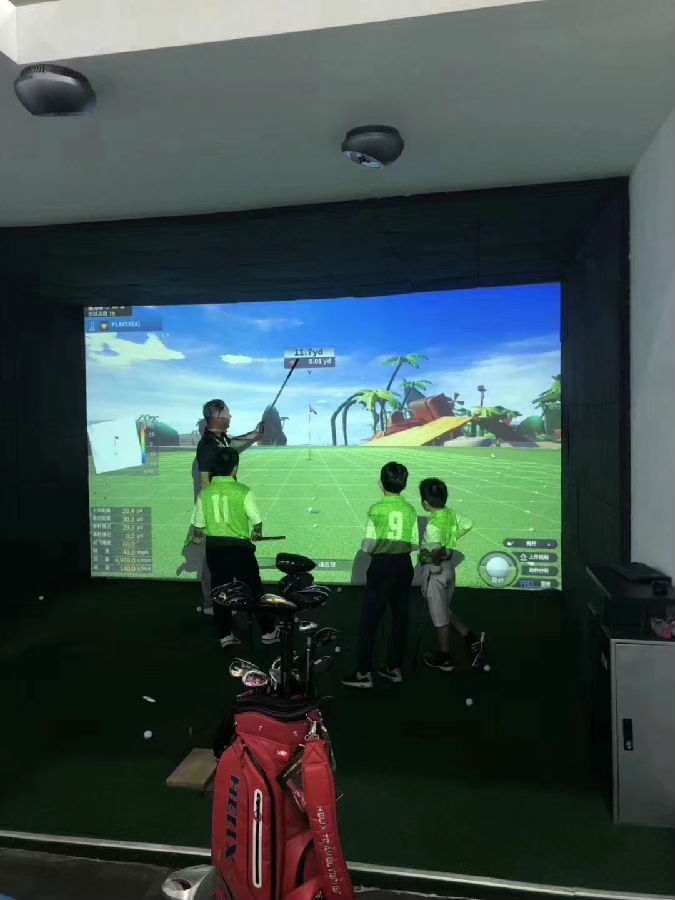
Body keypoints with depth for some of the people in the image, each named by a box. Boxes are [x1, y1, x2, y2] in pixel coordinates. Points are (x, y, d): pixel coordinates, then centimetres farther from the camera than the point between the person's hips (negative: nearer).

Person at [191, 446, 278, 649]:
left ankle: (225, 635, 20)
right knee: (253, 590, 10)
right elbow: (257, 521, -7)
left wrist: (199, 536, 25)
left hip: (214, 548, 3)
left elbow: (198, 525, 2)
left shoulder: (205, 492, -4)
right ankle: (267, 632, 20)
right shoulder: (243, 492, -13)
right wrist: (257, 534, 16)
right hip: (239, 548, -3)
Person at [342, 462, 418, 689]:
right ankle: (395, 668, 24)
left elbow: (368, 546, -9)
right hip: (404, 565, 5)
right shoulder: (410, 510, 0)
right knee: (400, 617, 14)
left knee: (369, 619, 3)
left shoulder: (376, 509, -11)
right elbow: (414, 545, 2)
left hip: (381, 566, -4)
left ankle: (364, 673, 5)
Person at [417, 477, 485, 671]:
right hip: (449, 567, 8)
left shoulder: (433, 525, -27)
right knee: (445, 611, 24)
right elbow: (468, 524, 15)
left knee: (440, 616, 8)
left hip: (434, 571, -8)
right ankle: (473, 638, 18)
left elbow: (436, 550, -40)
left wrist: (436, 561, -19)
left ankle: (444, 658, 23)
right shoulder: (451, 513, -2)